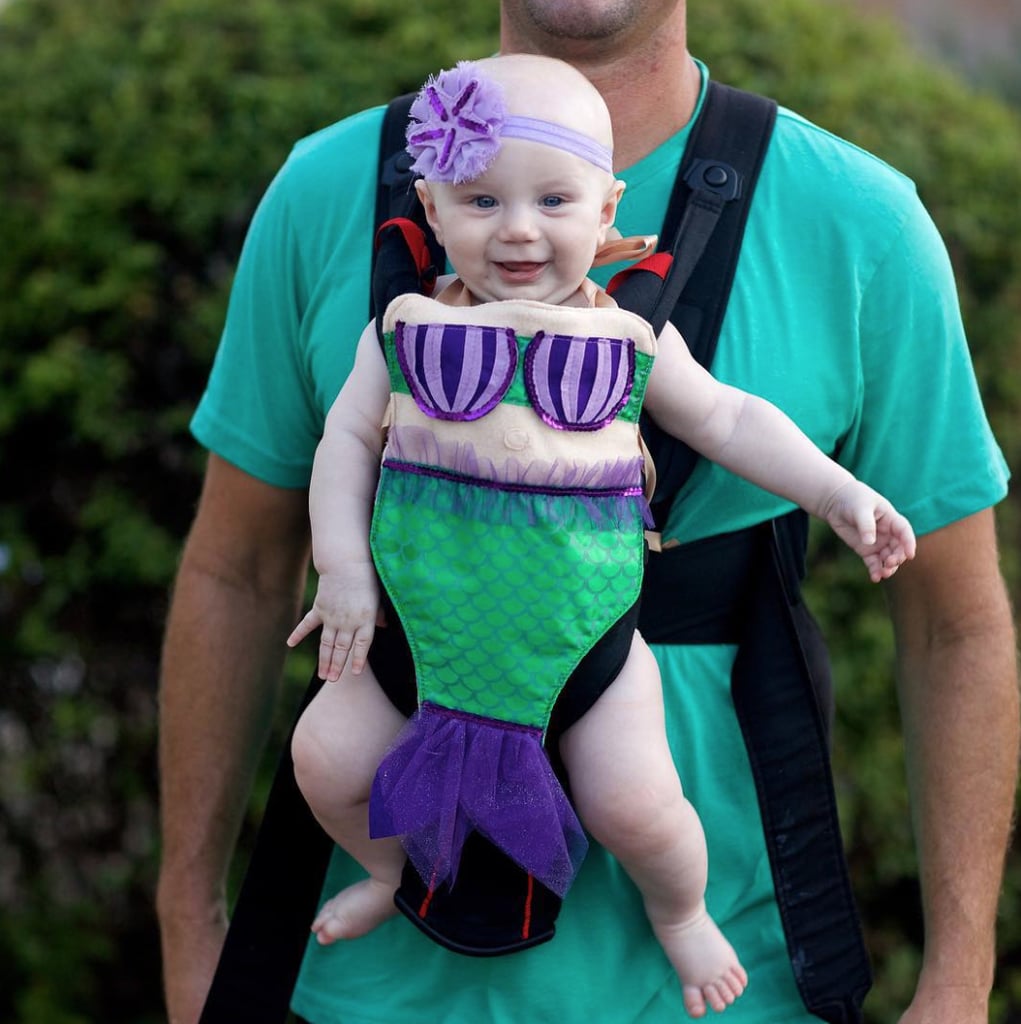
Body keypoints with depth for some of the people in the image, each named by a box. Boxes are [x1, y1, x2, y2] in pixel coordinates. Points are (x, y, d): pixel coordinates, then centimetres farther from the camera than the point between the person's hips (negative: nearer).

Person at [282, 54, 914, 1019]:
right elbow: (348, 438, 5)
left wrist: (837, 491, 3)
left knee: (636, 803, -13)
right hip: (429, 610, 2)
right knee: (326, 758, -5)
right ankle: (391, 869, 29)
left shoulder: (629, 336, 2)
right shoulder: (409, 328, 2)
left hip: (581, 630, -1)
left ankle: (679, 911, 23)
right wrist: (343, 568, -4)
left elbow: (728, 420, 11)